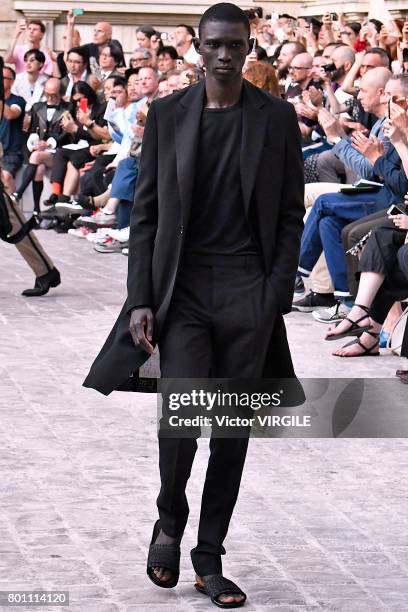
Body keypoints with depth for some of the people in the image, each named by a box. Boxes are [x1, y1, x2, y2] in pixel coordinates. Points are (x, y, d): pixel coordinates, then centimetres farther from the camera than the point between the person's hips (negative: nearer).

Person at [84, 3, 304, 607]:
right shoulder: (167, 115, 6)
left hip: (248, 291, 1)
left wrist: (278, 297, -3)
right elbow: (145, 212, 6)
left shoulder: (277, 118, 5)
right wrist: (140, 299, -2)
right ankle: (169, 522, 14)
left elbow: (291, 214, 6)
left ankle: (210, 558, 14)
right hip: (182, 287, 0)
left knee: (233, 429, 3)